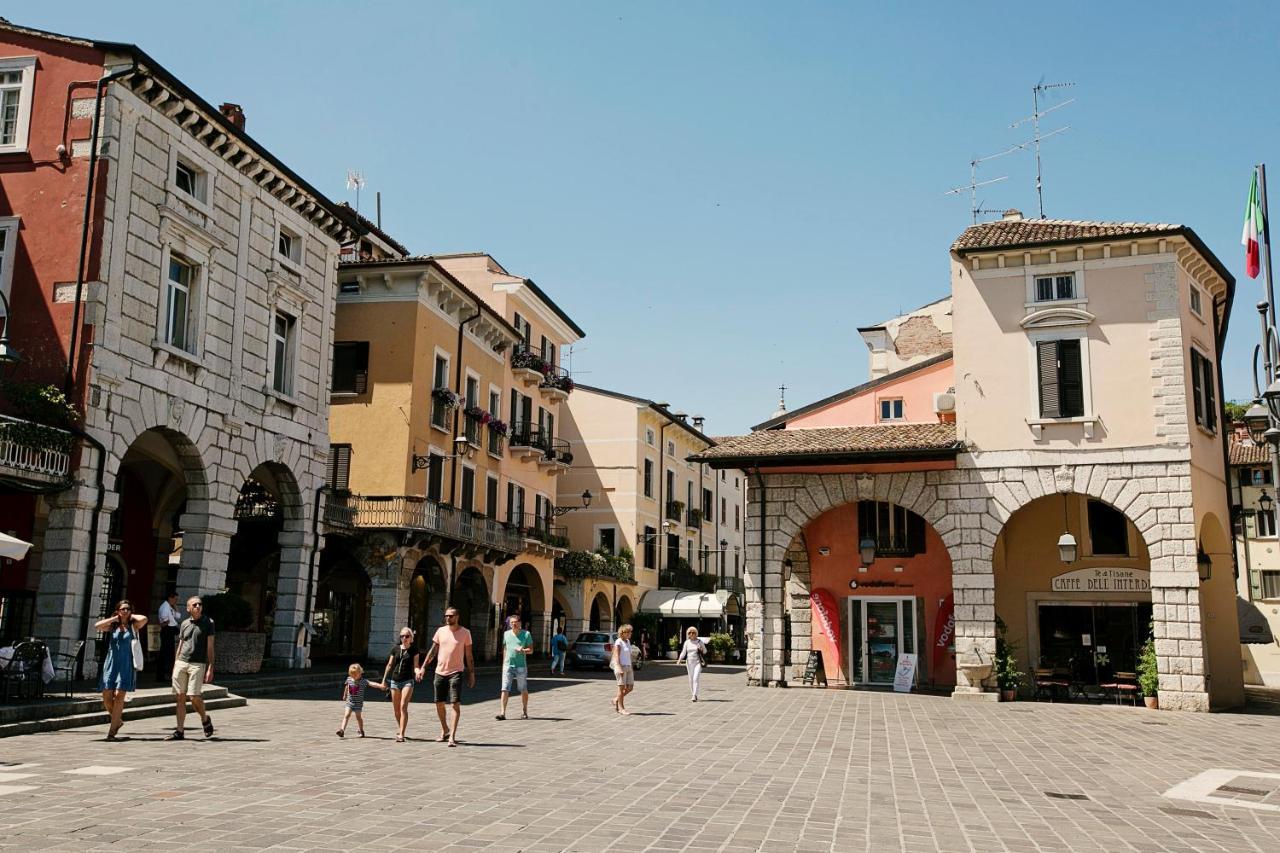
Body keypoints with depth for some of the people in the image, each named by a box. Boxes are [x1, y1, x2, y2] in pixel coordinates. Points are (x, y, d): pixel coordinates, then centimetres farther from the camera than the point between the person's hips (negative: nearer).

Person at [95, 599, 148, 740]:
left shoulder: (133, 626, 5)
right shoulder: (112, 626, 10)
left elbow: (144, 619, -16)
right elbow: (97, 626, -9)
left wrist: (131, 616, 1)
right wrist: (114, 618, -1)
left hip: (126, 665, -2)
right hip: (111, 664, 2)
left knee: (119, 695, -9)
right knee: (106, 696, -1)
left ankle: (111, 730, -5)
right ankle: (118, 720, 24)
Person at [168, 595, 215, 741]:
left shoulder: (208, 623, 1)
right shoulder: (184, 623, 13)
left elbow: (210, 647, -1)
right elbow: (180, 645, 18)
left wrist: (210, 668, -7)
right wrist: (175, 665, 13)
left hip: (197, 664, -4)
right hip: (181, 663, 4)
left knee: (194, 697, -11)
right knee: (180, 697, 2)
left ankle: (205, 719, 16)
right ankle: (180, 731, 7)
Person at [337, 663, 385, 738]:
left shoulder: (363, 681, -14)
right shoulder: (349, 679, -2)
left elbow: (371, 683, -29)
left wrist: (380, 685, -45)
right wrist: (344, 695, 31)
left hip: (358, 703, -2)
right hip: (349, 701, 2)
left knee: (358, 717, 8)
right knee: (346, 715, -10)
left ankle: (361, 731, 26)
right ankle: (342, 730, -16)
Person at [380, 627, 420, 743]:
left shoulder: (414, 650, 1)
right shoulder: (395, 649, 7)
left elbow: (415, 666, -2)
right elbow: (390, 665, 14)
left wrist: (418, 672, -24)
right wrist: (384, 680, 15)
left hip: (408, 681, -3)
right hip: (394, 680, 4)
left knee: (403, 707, -16)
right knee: (396, 709, 10)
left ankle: (401, 734, -18)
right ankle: (399, 728, 34)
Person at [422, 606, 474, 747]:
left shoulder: (465, 633, -2)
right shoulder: (441, 631, 6)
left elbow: (468, 655, 2)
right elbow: (433, 651, 10)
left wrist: (471, 674, 0)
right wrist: (423, 668, 4)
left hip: (456, 672, -4)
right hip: (440, 672, 4)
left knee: (455, 704, -11)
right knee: (439, 703, 12)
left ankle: (452, 736, -11)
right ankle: (445, 730, 32)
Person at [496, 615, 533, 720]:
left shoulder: (526, 634, 0)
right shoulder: (506, 634, 9)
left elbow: (531, 650, 0)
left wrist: (523, 650, -21)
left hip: (521, 666, -2)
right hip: (508, 665, 2)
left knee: (523, 690, 8)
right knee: (505, 689, -8)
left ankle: (524, 712, 22)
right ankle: (503, 713, -10)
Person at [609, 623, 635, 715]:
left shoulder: (628, 641, 15)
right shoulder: (618, 642, -9)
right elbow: (616, 656, -15)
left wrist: (631, 668, 19)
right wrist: (619, 668, -24)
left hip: (628, 667, 8)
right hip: (621, 666, -8)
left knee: (630, 687, 5)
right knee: (622, 687, -3)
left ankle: (616, 699, 23)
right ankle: (621, 708, 5)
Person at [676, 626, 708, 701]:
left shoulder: (700, 642, -1)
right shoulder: (687, 642, 5)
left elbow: (705, 651, 8)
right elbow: (683, 652, 2)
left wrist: (702, 650, -15)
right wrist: (679, 659, -14)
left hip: (698, 662, -3)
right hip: (689, 662, 3)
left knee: (695, 678, -16)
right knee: (691, 680, 7)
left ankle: (695, 696, -20)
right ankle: (695, 695, 23)